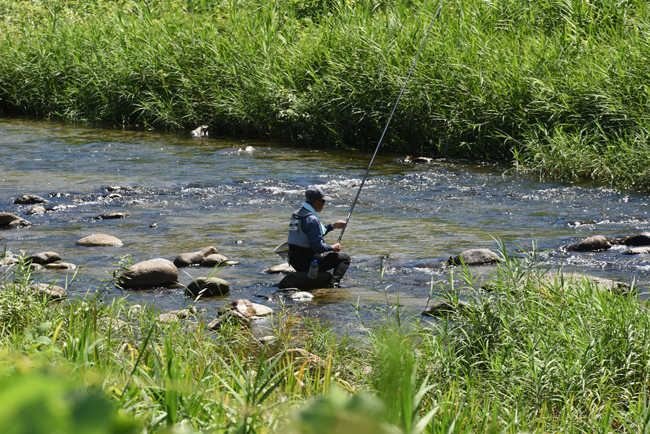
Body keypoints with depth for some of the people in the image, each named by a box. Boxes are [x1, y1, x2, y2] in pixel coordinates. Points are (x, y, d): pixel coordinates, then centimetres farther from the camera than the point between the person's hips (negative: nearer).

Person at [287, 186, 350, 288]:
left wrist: (333, 226, 23)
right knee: (345, 258, 1)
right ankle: (334, 283, -16)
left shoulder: (296, 215, 11)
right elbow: (317, 246, -23)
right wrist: (333, 248, -6)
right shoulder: (312, 219, -20)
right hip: (307, 262, -9)